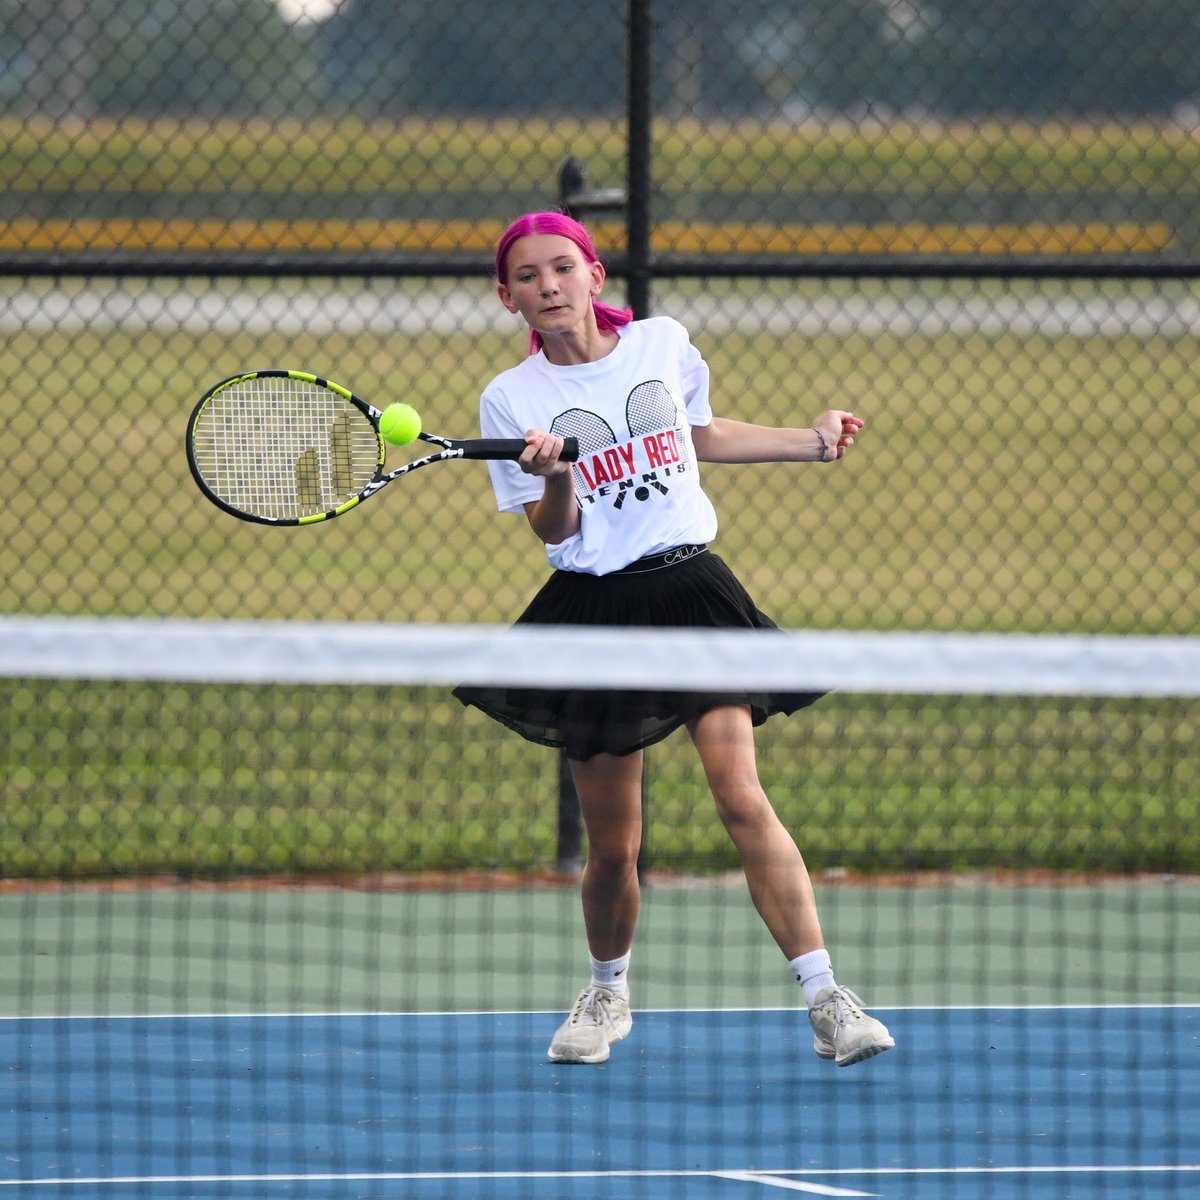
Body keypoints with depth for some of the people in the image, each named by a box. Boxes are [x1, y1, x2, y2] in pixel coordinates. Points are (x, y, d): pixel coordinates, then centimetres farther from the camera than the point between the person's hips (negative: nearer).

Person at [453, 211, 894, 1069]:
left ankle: (828, 1003, -17)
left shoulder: (663, 344, 5)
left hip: (692, 587, 0)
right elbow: (555, 532, -3)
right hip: (594, 610, 0)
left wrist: (811, 443, 21)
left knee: (742, 799, -15)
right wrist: (554, 479, -23)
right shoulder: (511, 401, -1)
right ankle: (607, 996, 33)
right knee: (613, 846, 4)